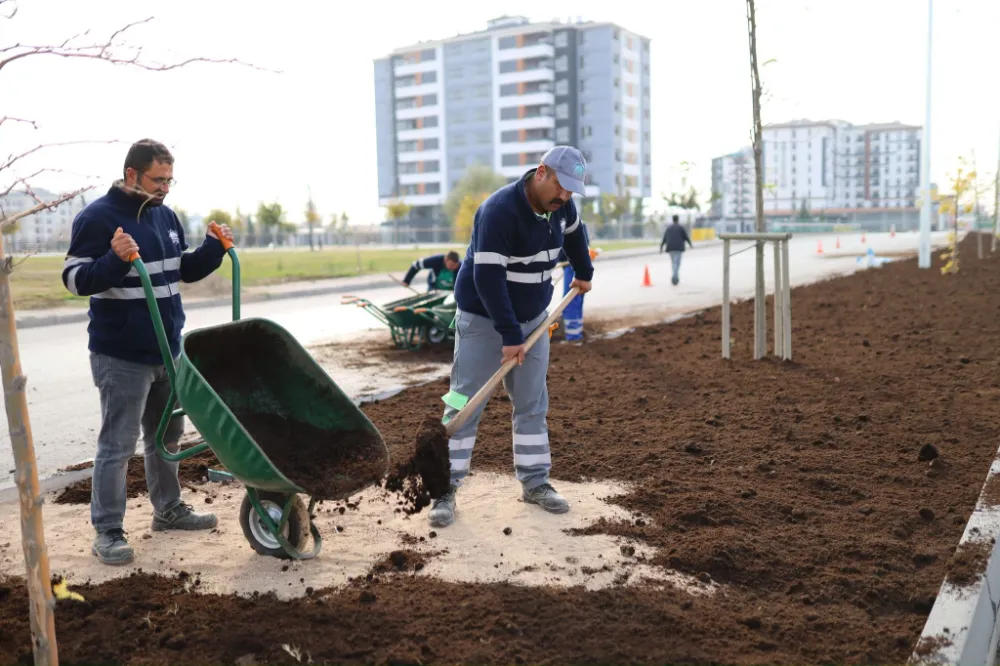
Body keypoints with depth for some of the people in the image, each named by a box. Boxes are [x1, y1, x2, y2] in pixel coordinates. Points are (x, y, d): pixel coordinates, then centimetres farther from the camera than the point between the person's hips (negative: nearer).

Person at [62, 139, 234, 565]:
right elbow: (74, 280, -18)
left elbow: (184, 271, 18)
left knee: (167, 435, 18)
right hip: (121, 355, -7)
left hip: (167, 350, 8)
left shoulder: (165, 216, 9)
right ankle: (107, 532, 9)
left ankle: (168, 509, 34)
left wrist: (214, 248, 2)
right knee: (118, 444, -1)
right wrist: (116, 260, -33)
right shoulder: (97, 217, -13)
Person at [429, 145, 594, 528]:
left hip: (532, 317, 7)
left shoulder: (561, 206, -3)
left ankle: (534, 483, 18)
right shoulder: (499, 210, -26)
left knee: (532, 403, 8)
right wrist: (510, 335, -32)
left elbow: (574, 234, 22)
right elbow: (488, 277, -31)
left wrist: (583, 274, 30)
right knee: (465, 404, -4)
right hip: (483, 319, -7)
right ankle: (445, 489, 4)